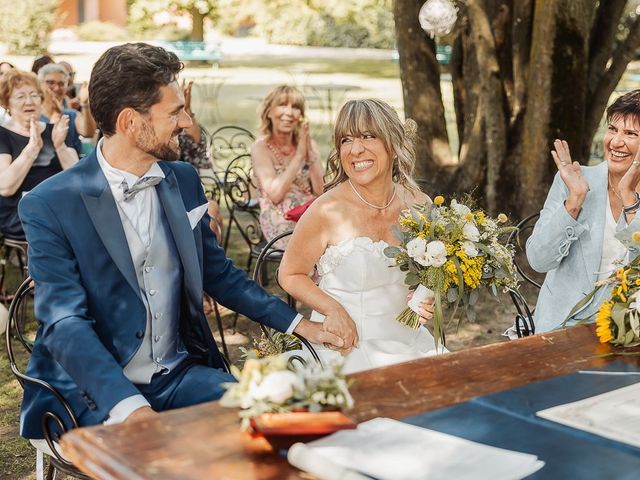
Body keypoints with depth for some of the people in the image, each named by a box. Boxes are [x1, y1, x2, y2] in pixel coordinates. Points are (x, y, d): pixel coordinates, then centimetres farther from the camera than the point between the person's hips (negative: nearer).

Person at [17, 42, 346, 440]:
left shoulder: (183, 180, 7)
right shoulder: (49, 205, -11)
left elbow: (219, 273, 17)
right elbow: (65, 324, -18)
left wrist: (298, 324, 10)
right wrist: (128, 406, -32)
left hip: (179, 373, 5)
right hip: (95, 391, -5)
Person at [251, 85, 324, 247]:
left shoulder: (309, 144, 11)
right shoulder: (261, 148, 0)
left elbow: (321, 191, 1)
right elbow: (275, 195, -13)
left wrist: (310, 152, -9)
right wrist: (299, 155, -13)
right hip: (281, 226, -5)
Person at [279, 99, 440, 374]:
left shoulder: (419, 205, -1)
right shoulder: (327, 211, -14)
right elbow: (290, 275, -2)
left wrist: (427, 301, -2)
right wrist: (333, 309, -16)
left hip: (407, 341, 4)